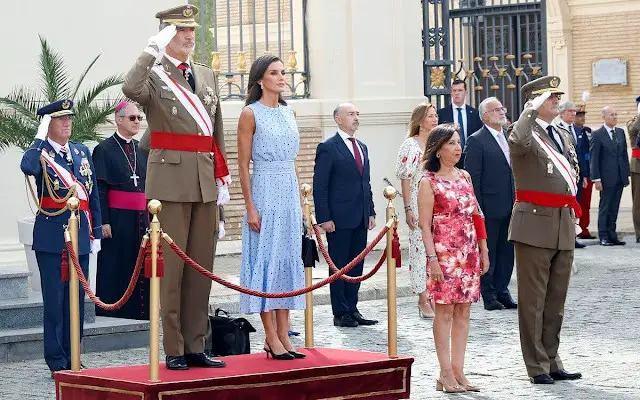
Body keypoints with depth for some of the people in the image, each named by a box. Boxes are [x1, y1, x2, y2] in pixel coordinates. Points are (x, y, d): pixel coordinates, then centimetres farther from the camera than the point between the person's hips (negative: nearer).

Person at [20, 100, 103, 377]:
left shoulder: (82, 152, 13)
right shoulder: (40, 153, -3)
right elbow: (28, 167, -29)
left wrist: (96, 233, 12)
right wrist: (41, 138, -19)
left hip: (80, 236, 5)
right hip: (52, 237, -5)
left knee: (77, 299, 9)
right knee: (55, 301, -1)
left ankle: (73, 359, 17)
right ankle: (57, 362, 4)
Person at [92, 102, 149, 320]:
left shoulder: (141, 150, 13)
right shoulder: (104, 150, -3)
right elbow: (99, 188, -7)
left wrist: (151, 217, 11)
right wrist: (104, 221, -14)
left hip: (140, 217, 5)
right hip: (116, 217, -5)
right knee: (115, 266, -2)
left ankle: (138, 309, 10)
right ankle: (112, 311, 4)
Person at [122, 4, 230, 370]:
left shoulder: (208, 76, 16)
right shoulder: (154, 75, -3)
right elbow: (130, 89, -28)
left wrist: (222, 177, 14)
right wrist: (153, 49, -24)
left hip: (205, 184, 6)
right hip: (171, 182, -6)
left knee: (202, 267, 8)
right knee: (172, 267, -3)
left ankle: (196, 346, 14)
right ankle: (174, 350, 2)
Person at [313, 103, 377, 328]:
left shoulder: (362, 147, 16)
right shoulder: (328, 148, -7)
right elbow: (319, 186, -10)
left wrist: (370, 212, 12)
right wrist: (324, 218, -15)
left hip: (360, 219, 7)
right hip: (339, 219, -7)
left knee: (356, 266, 10)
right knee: (339, 266, 0)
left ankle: (352, 309, 17)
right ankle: (340, 313, 5)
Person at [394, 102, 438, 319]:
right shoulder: (410, 145, -4)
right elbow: (405, 178, -6)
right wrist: (408, 208, -11)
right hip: (418, 203, -5)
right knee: (421, 248, -5)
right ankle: (423, 300, 0)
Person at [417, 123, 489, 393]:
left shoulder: (464, 177, 12)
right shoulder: (429, 182, -5)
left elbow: (475, 216, 15)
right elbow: (425, 224, -8)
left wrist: (483, 250, 12)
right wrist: (432, 258, -15)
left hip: (469, 253, 6)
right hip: (444, 252, -6)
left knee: (463, 312, 5)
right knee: (445, 310, -4)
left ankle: (458, 371, 9)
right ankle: (446, 374, 0)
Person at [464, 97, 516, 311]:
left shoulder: (510, 137, 13)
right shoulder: (476, 141, -8)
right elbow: (472, 178, -11)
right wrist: (477, 208, -15)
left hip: (511, 206, 7)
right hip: (490, 207, -7)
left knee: (507, 250, 10)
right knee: (488, 251, 2)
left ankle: (502, 291, 19)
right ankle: (489, 295, 8)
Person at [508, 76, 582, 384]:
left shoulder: (563, 136, 18)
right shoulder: (525, 131, -6)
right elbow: (519, 140, -33)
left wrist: (574, 207, 17)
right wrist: (532, 109, -26)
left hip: (564, 225, 8)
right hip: (535, 224, -7)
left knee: (556, 300, 13)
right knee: (533, 299, -2)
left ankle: (552, 361, 21)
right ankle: (537, 366, 3)